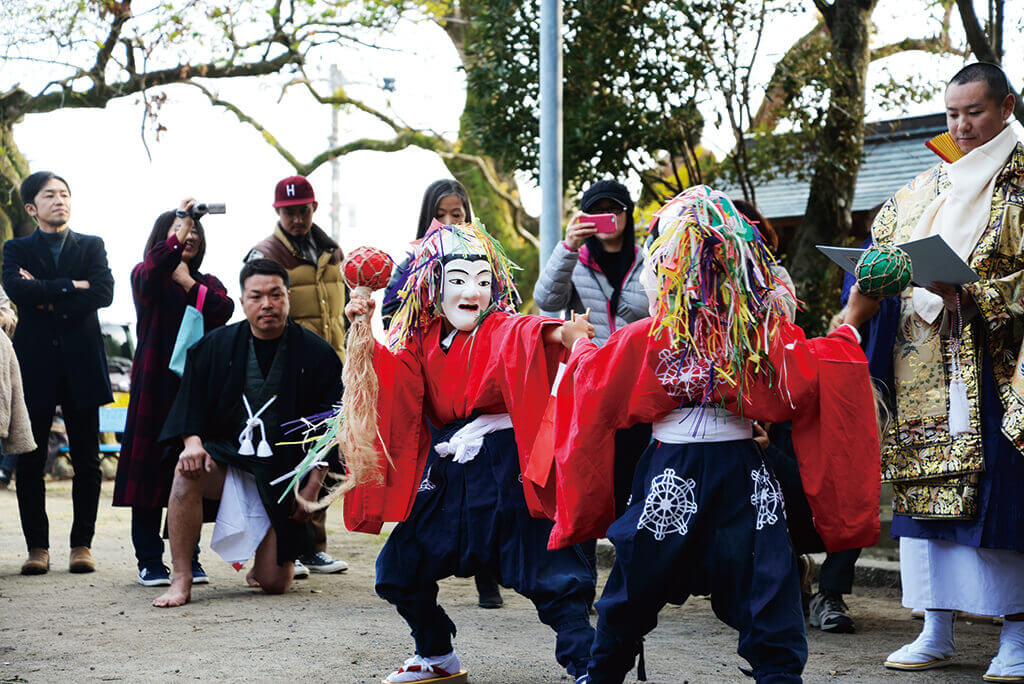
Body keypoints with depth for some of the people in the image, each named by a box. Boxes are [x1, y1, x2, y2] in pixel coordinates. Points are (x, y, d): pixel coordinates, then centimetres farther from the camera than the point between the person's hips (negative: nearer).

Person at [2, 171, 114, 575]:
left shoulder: (91, 246, 12)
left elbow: (103, 292, -5)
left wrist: (47, 298, -8)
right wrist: (71, 287, -10)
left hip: (80, 363, 1)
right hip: (34, 364, -1)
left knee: (87, 461, 1)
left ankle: (82, 543, 8)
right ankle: (37, 546, 6)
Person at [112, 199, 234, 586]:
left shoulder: (207, 283, 19)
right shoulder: (146, 275, 7)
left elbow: (225, 309, -2)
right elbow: (151, 273, -19)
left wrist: (189, 284, -4)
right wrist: (177, 239, -31)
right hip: (155, 385, -3)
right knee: (150, 470, -5)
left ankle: (188, 559, 7)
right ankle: (150, 562, 1)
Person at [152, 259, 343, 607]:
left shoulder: (317, 354, -4)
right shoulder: (216, 346, 1)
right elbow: (192, 398, 3)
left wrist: (313, 486, -8)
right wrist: (193, 441, -18)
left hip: (282, 474, -1)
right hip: (227, 456, 1)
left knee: (274, 583, -7)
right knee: (188, 471, -35)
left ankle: (273, 562, 34)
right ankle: (180, 580, -25)